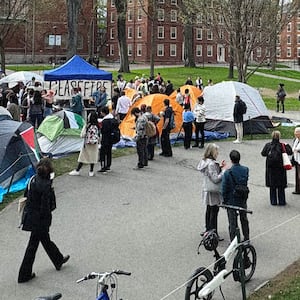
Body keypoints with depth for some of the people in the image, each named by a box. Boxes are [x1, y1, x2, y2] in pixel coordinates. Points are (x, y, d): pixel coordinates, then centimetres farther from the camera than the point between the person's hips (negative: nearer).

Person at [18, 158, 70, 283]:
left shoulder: (33, 180, -2)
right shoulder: (46, 185, -26)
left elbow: (26, 194, 8)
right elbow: (45, 206, -24)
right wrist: (47, 218, -9)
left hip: (30, 215, 8)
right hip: (40, 220, -8)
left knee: (46, 240, 24)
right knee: (33, 245, 5)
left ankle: (58, 260, 45)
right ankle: (24, 274, 16)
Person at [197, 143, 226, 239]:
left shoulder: (204, 161, 5)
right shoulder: (211, 164, -25)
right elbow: (215, 179, -27)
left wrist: (219, 167, 4)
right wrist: (223, 170, -19)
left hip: (207, 190, 10)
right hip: (213, 192, -10)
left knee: (209, 210, 22)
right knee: (214, 212, -1)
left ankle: (208, 230, 35)